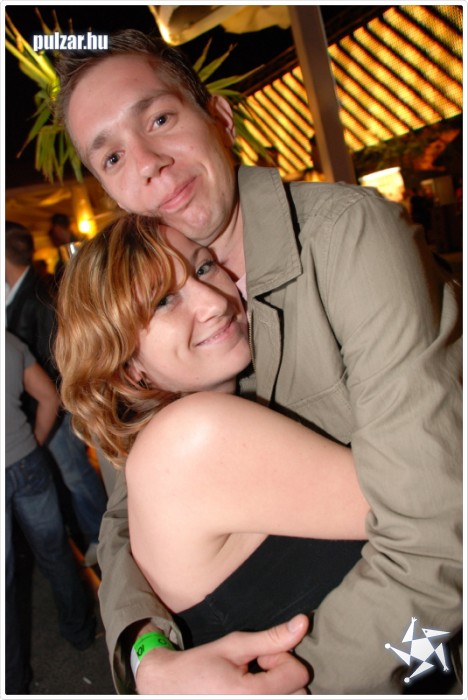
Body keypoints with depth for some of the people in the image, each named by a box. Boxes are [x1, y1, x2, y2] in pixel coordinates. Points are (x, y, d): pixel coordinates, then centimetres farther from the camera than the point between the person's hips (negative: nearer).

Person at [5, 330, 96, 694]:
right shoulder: (12, 341, 1)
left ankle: (14, 681, 32)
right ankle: (80, 629, 41)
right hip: (27, 463, 4)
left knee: (4, 577, 12)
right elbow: (50, 397, 4)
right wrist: (34, 445, 13)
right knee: (53, 550, 21)